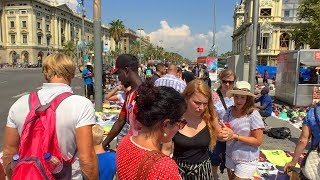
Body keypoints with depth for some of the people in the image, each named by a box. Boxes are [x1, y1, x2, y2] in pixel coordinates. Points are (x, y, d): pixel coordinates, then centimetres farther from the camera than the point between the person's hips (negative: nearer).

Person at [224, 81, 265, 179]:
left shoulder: (253, 115, -19)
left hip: (246, 161, -5)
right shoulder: (230, 110, -5)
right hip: (230, 156, 6)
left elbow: (258, 141, -18)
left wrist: (236, 137, -23)